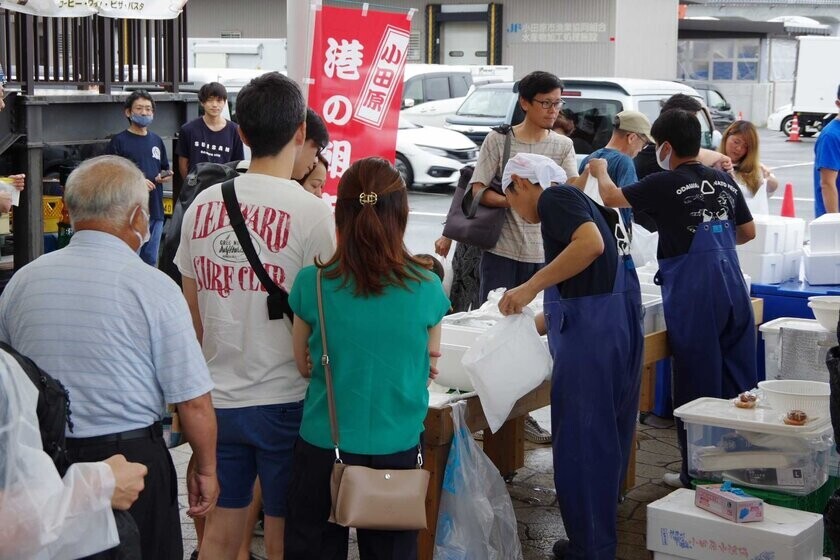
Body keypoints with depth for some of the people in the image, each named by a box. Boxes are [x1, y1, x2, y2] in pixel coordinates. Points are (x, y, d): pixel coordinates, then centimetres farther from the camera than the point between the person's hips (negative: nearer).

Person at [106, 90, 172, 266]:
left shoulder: (156, 141, 15)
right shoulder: (119, 141, -4)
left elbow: (166, 170, 25)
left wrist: (165, 176, 2)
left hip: (155, 211, 6)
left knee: (150, 261, 14)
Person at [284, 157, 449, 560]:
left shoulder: (312, 284, -12)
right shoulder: (426, 289, -11)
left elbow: (304, 366, 2)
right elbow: (429, 362, 4)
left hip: (323, 447, 0)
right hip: (397, 450, 1)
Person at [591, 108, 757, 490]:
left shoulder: (666, 185, -7)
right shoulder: (725, 182, 9)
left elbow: (611, 197, 7)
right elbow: (748, 232, 21)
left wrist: (600, 171, 26)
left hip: (693, 298, -5)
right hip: (734, 292, 6)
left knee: (697, 387, 3)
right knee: (739, 386, 11)